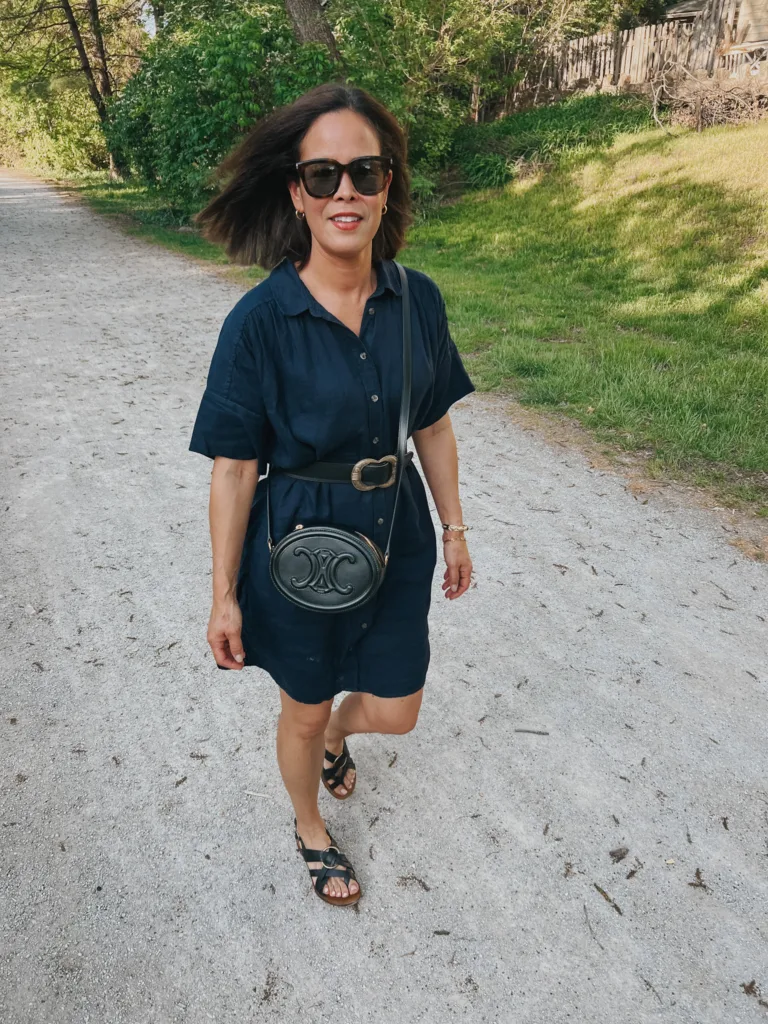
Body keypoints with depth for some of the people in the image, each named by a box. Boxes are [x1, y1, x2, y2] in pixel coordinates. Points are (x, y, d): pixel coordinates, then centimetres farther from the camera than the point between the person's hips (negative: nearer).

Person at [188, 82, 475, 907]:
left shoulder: (418, 300, -6)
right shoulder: (259, 320, -18)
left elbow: (433, 427, 4)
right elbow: (233, 468, -13)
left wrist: (454, 530, 10)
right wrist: (225, 596, -9)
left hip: (397, 539, 4)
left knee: (394, 710, 15)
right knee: (304, 710, 18)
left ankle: (336, 737, 54)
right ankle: (311, 831, 51)